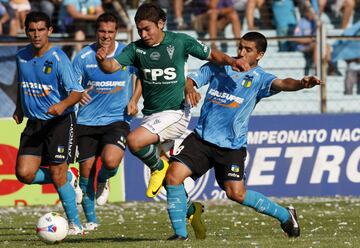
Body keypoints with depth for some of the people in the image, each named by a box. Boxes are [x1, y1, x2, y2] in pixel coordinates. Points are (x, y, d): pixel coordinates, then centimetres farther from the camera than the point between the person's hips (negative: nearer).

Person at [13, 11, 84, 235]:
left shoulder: (58, 58, -14)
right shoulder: (22, 57, 5)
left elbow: (77, 92, -19)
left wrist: (63, 105, -37)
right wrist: (19, 108, 17)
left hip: (60, 122, -6)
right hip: (34, 123, 6)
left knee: (57, 175, -8)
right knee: (24, 173, -8)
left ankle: (75, 225, 7)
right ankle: (67, 178, 19)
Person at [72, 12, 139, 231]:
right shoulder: (84, 56, -4)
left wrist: (134, 101, 2)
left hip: (117, 119, -1)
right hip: (88, 121, 1)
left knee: (110, 161, -25)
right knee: (86, 169, 2)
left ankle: (103, 181, 13)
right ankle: (91, 220, 20)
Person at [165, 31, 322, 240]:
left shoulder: (259, 78, -3)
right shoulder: (218, 67, 8)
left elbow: (281, 84, -21)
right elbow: (191, 80, 7)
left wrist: (302, 84, -43)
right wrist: (189, 89, -18)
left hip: (232, 145, -3)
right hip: (202, 137, 3)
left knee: (236, 193, -11)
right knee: (174, 175, -13)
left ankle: (285, 215, 13)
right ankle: (180, 232, -1)